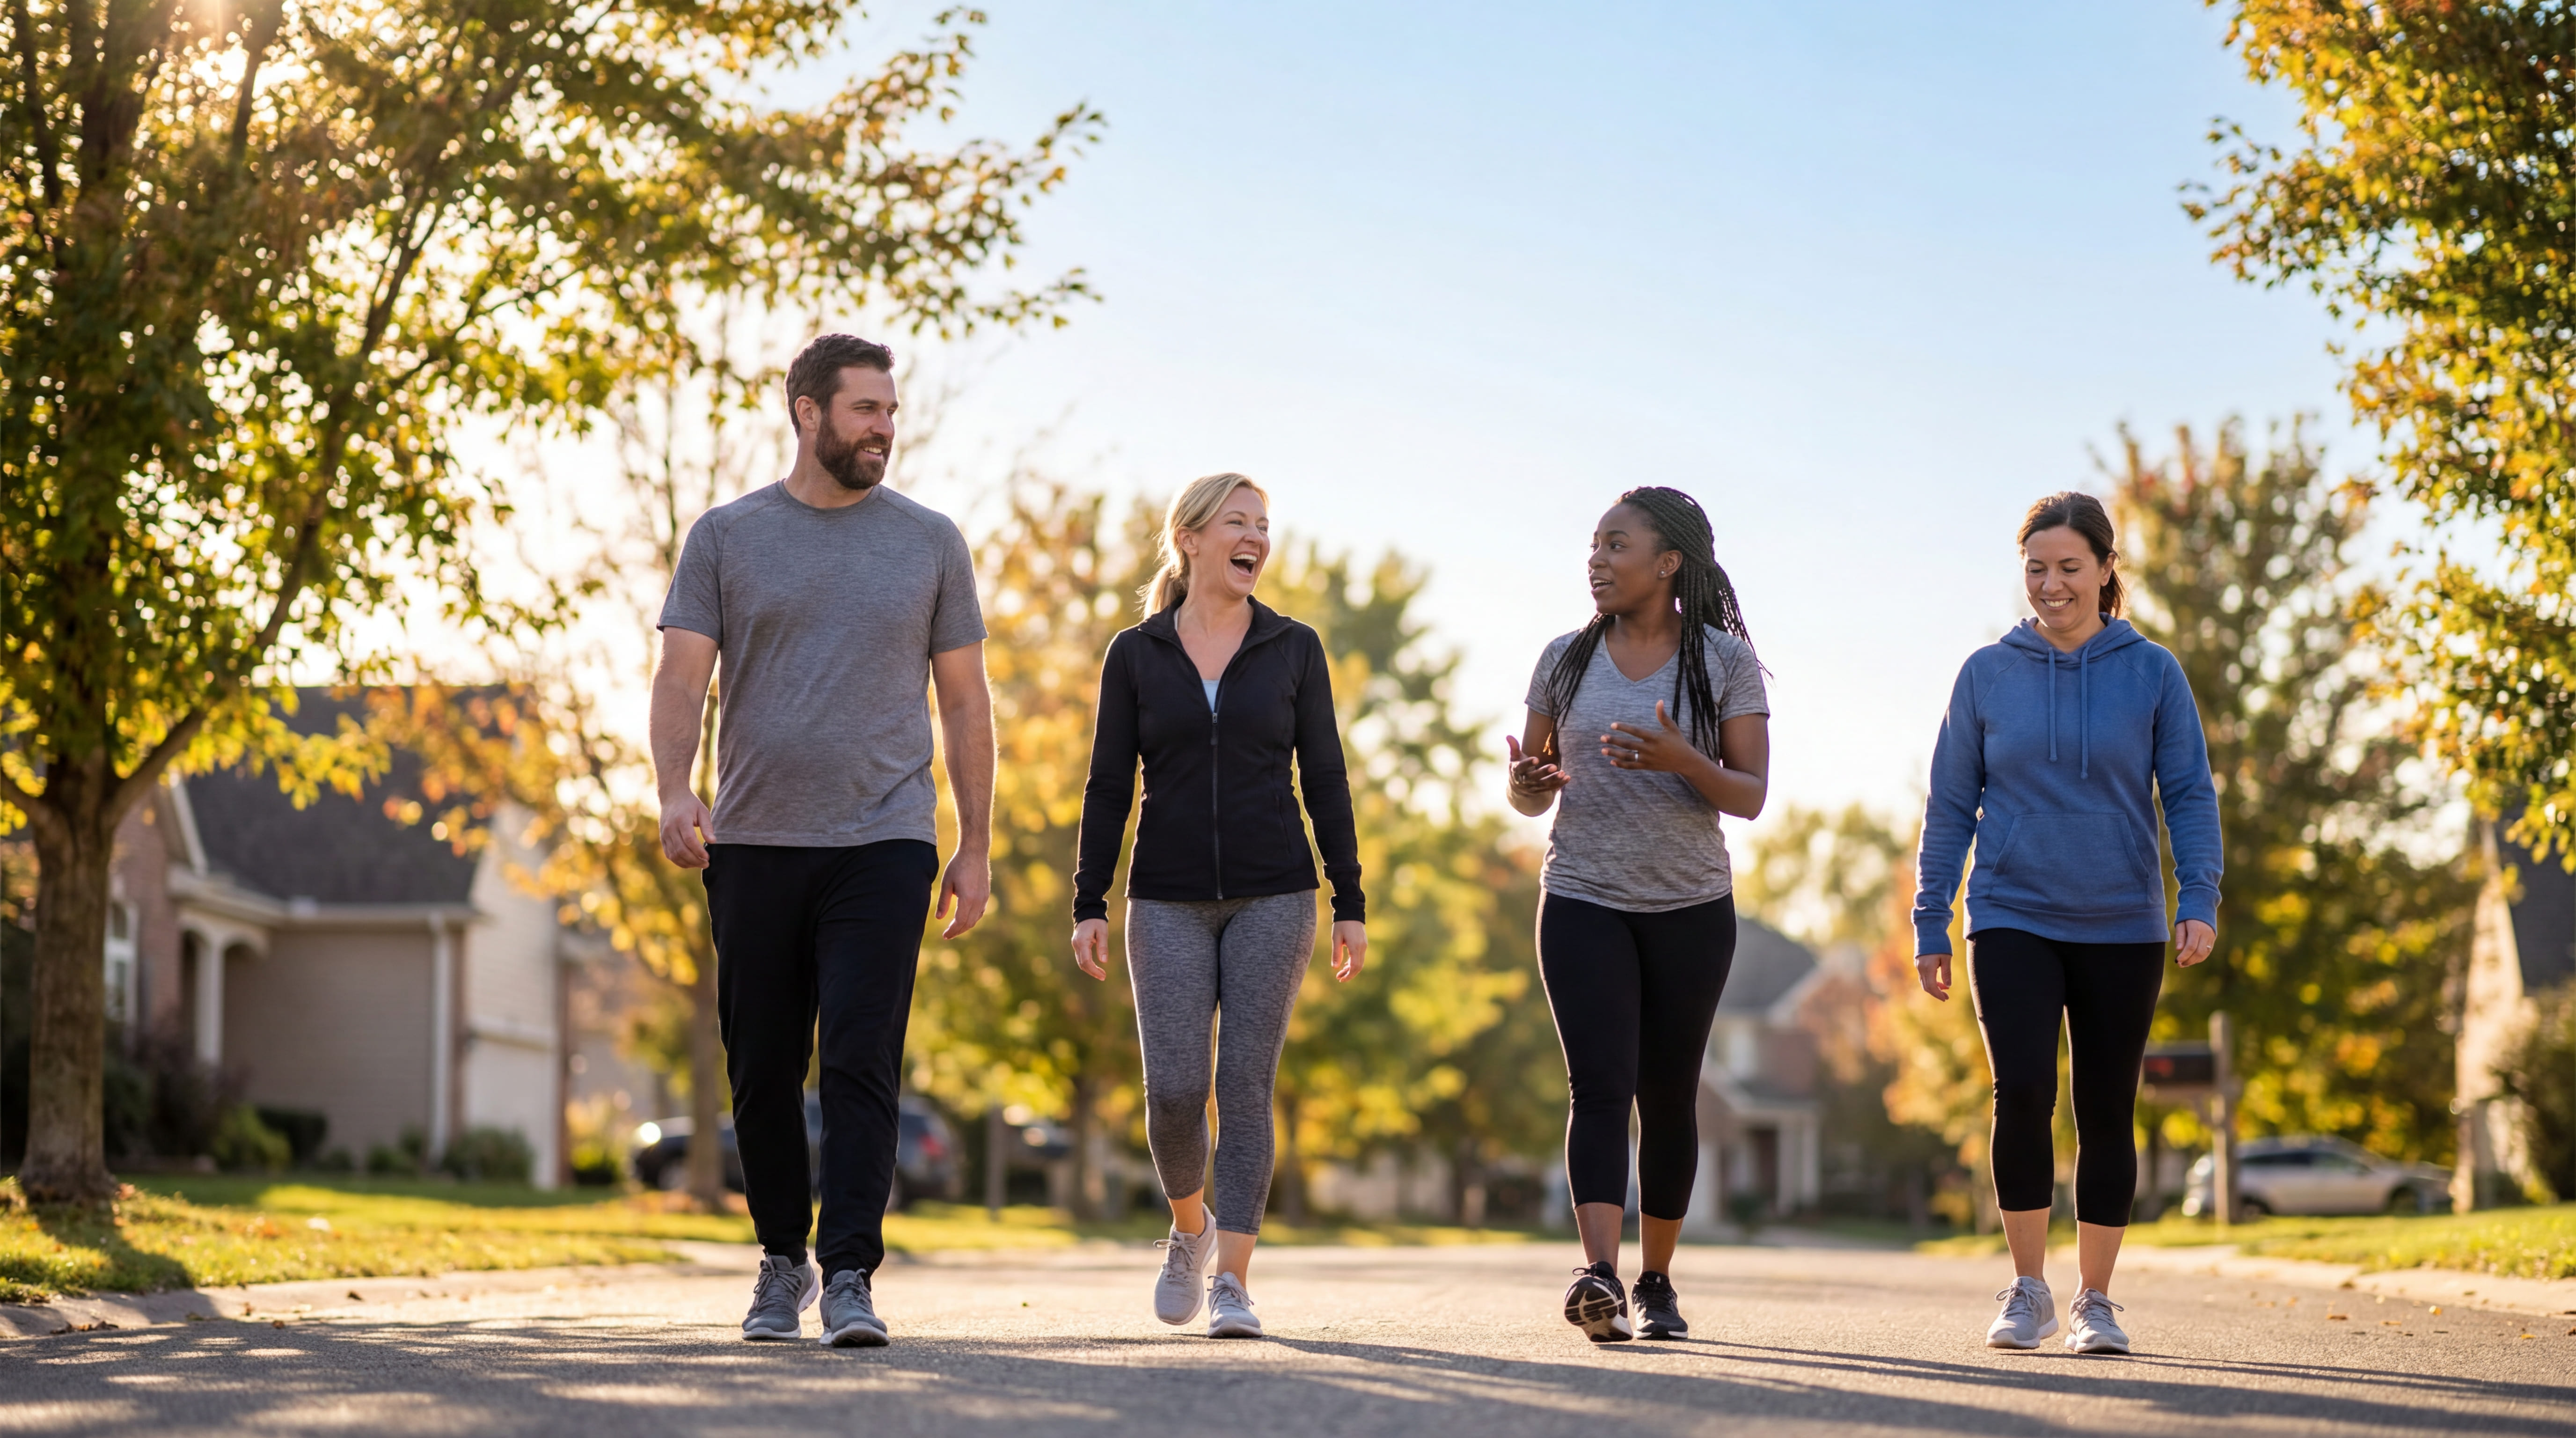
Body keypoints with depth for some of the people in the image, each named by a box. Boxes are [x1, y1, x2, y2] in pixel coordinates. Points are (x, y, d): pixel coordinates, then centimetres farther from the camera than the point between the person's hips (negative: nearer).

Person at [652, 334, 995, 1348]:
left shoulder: (929, 542, 9)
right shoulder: (726, 537, 7)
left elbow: (963, 700, 11)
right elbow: (683, 675, -1)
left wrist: (976, 846, 6)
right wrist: (675, 790, -19)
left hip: (881, 844, -1)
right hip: (754, 846, 1)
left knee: (861, 1065, -11)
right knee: (762, 1072, 8)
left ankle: (850, 1279, -12)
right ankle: (782, 1260, 25)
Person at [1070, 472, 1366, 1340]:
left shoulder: (1294, 649, 5)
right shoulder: (1136, 655, 4)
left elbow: (1324, 779, 5)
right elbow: (1109, 787, 5)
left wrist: (1351, 904, 1)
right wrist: (1089, 905, -1)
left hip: (1273, 898, 0)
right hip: (1168, 901, 0)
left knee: (1246, 1085, -6)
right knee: (1173, 1090, -7)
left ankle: (1232, 1284, -4)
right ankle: (1191, 1226, 22)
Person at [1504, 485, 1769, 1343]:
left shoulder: (1725, 662, -1)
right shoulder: (1567, 660, 6)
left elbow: (1750, 796, -6)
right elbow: (1531, 796, 11)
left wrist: (1682, 761, -25)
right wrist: (1528, 781, -14)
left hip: (1690, 907, 0)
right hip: (1583, 901, 0)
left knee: (1668, 1100, 6)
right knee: (1600, 1087, -15)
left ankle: (1657, 1281, 20)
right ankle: (1600, 1278, -27)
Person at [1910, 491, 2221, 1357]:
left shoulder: (2152, 673, 2)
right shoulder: (1988, 675, 4)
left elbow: (2190, 795, 1)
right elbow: (1950, 808, 7)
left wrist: (2199, 899, -13)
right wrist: (1930, 926, 4)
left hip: (2122, 928, 1)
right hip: (2013, 920, -1)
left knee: (2107, 1112, 6)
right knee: (2023, 1092, -16)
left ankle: (2095, 1301, 18)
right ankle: (2027, 1291, -2)